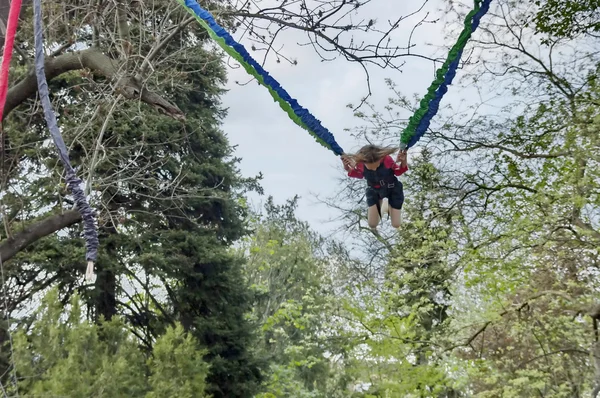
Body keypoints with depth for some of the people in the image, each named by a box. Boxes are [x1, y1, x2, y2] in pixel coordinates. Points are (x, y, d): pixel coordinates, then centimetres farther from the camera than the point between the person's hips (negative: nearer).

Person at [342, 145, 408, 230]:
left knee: (396, 225, 3)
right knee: (372, 225, 1)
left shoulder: (387, 159, -36)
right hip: (374, 191, 1)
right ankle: (380, 202, 30)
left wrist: (403, 162, -36)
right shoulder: (360, 164, -30)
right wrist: (348, 169, -24)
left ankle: (389, 206, 35)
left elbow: (398, 172, -13)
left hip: (393, 190, -1)